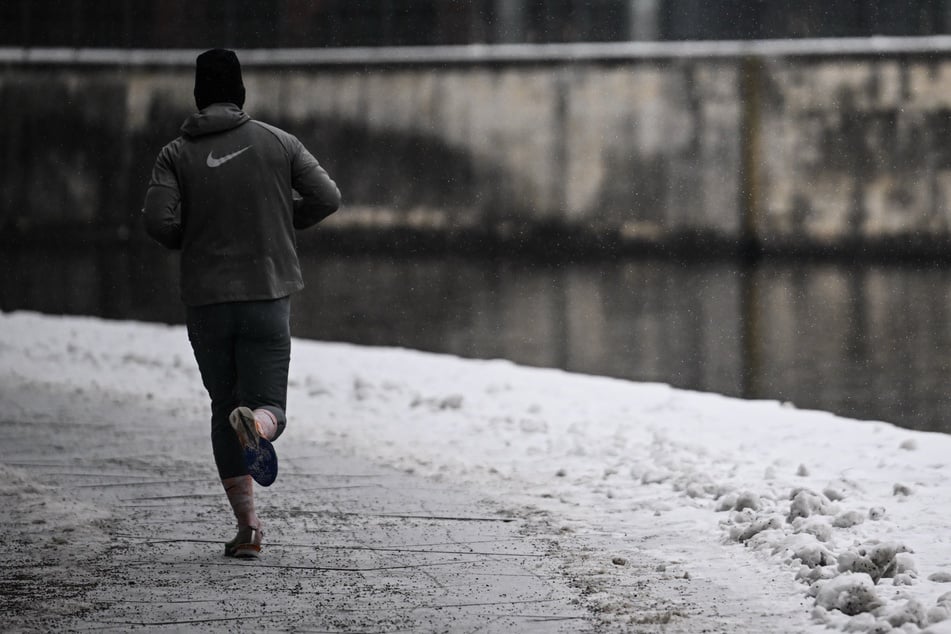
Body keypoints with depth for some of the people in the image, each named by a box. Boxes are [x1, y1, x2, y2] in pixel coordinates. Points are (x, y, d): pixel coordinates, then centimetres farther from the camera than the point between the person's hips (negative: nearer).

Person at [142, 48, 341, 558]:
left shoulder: (177, 154, -1)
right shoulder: (278, 143, 2)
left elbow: (158, 220, -13)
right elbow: (327, 197, -1)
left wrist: (190, 241, 9)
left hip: (205, 301, 1)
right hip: (267, 296, 0)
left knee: (224, 407, 14)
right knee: (269, 406, 3)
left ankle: (247, 526, 7)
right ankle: (256, 425, -36)